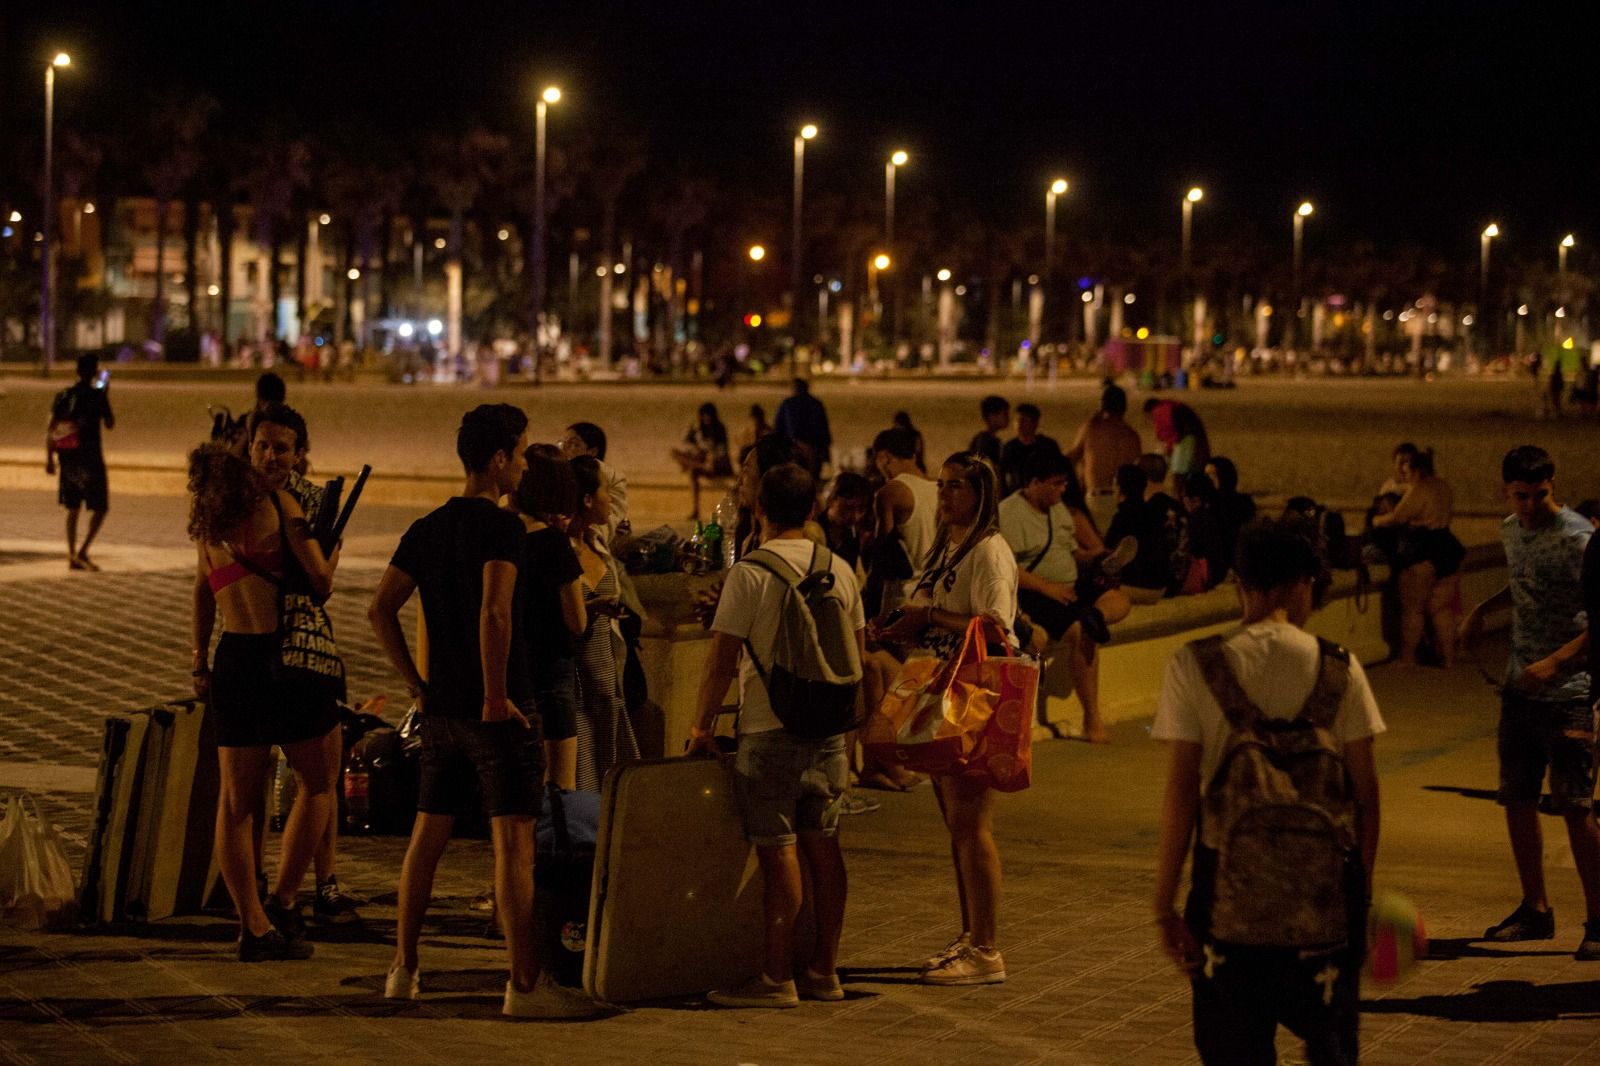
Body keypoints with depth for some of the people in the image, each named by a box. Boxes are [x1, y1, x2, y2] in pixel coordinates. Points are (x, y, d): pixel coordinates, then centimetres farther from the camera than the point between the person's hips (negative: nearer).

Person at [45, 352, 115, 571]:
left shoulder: (62, 395, 5)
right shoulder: (97, 396, -9)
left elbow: (49, 429, 4)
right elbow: (110, 424, -1)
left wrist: (49, 458, 10)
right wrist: (107, 398, 9)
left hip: (67, 460, 5)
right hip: (90, 458, -5)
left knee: (73, 508, 14)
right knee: (100, 508, 3)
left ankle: (72, 556, 13)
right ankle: (83, 551, -11)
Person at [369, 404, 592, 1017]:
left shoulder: (426, 529, 11)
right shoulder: (501, 527, -12)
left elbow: (380, 610, 9)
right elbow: (494, 614, -26)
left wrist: (415, 684, 11)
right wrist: (496, 697, -19)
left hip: (440, 708, 8)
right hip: (494, 712, -8)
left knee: (427, 835, 16)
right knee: (513, 841, -7)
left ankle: (403, 969, 23)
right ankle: (524, 984, -9)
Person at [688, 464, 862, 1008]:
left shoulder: (750, 574, -11)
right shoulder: (840, 570, 7)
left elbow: (722, 659, -11)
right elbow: (858, 652, 13)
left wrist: (702, 726, -1)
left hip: (769, 732, -6)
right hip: (829, 730, 6)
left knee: (778, 851, -4)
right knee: (822, 847, 10)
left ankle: (776, 978, -2)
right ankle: (824, 971, 16)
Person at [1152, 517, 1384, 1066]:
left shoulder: (1194, 667, -6)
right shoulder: (1340, 670, -2)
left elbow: (1180, 795, -8)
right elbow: (1366, 793, 1)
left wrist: (1164, 905, -3)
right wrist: (1363, 887, 13)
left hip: (1229, 880, -1)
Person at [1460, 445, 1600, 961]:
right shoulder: (1511, 530, 9)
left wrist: (1556, 662, -29)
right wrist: (1483, 609, 15)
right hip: (1520, 686, 8)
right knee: (1517, 799, 10)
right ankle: (1535, 909, 23)